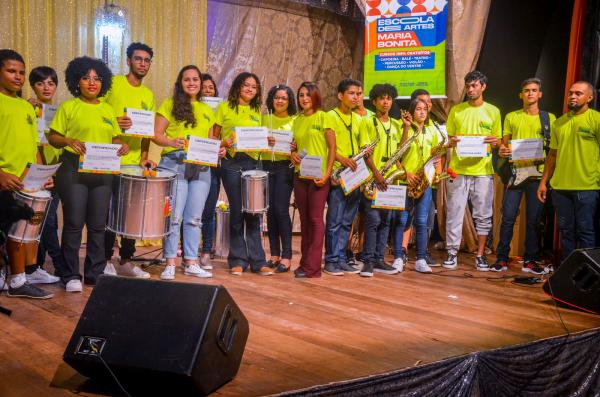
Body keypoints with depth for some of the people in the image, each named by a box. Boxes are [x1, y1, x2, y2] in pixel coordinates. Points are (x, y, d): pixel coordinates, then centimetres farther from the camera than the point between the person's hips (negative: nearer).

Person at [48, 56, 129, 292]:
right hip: (73, 170, -4)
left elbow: (114, 138, 18)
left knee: (98, 224, 7)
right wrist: (69, 141, -19)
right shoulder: (68, 107, 2)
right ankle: (71, 276, 7)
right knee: (74, 223, -3)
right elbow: (53, 137, 0)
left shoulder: (107, 110, 14)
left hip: (103, 172, 4)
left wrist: (122, 145, -3)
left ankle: (95, 273, 16)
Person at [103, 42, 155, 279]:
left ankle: (126, 260, 18)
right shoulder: (112, 84, -2)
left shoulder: (148, 95, 15)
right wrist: (114, 123, -20)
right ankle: (106, 260, 13)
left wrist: (144, 157, 5)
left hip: (135, 162, 5)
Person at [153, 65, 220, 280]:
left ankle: (191, 262, 13)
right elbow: (156, 134, -1)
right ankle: (170, 263, 4)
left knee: (195, 217, 6)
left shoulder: (207, 110, 19)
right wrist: (171, 142, -20)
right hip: (174, 163, -4)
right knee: (174, 215, -5)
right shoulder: (170, 104, 6)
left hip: (201, 167, 4)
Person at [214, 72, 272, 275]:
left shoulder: (257, 112, 18)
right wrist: (224, 143, -15)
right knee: (237, 210, -2)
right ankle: (238, 260, 8)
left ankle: (257, 260, 6)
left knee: (253, 212, 1)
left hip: (253, 162, 3)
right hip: (232, 162, -3)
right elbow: (214, 137, 5)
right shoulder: (225, 107, 7)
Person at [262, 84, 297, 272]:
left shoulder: (295, 121, 6)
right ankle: (274, 254, 13)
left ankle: (286, 256, -5)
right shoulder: (264, 118, 13)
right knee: (270, 210, 4)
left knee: (281, 209, -11)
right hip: (267, 165, 3)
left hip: (285, 166, -3)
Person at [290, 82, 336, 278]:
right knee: (304, 219, 9)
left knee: (316, 219, -4)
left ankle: (312, 267, -2)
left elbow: (332, 147, -6)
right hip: (299, 175, 6)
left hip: (318, 176, -5)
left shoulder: (323, 117, -2)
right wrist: (293, 154, -3)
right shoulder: (297, 121, 14)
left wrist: (327, 173, -14)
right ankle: (305, 261, 17)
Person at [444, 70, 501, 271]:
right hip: (458, 169, 0)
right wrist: (452, 142, -12)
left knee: (483, 215, 4)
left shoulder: (493, 111, 8)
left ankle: (480, 255, 14)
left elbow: (497, 141, 12)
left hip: (483, 170, 0)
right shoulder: (456, 110, 9)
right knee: (454, 213, 0)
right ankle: (452, 253, 9)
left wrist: (494, 142, -11)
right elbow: (449, 138, 11)